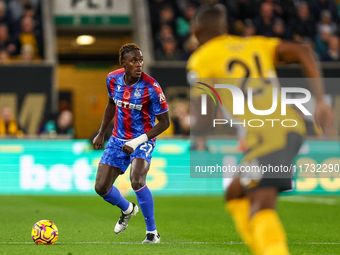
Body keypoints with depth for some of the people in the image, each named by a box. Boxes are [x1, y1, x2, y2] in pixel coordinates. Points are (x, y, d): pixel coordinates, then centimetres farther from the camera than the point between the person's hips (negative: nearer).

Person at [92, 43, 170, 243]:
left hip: (143, 140, -5)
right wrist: (101, 133, 17)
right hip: (118, 139, 5)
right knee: (101, 187, 1)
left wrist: (138, 142, -22)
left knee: (137, 182, -30)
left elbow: (164, 122, -15)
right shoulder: (113, 79, -7)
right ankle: (127, 209, 36)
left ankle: (152, 233, -12)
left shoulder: (151, 87, -22)